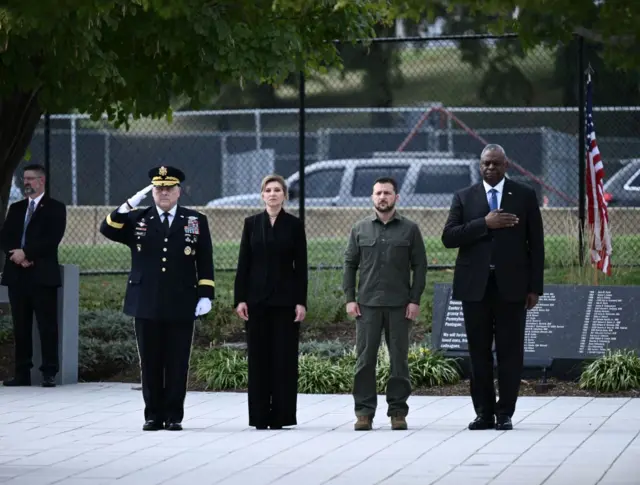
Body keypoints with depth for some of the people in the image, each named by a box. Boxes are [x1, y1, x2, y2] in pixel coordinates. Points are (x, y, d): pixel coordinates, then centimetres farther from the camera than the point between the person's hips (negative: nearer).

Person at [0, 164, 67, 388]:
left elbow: (52, 239, -11)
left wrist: (26, 252, -15)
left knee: (47, 326, -4)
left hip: (42, 275, -5)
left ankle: (49, 373, -3)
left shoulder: (55, 208, 2)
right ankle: (22, 372, 9)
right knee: (20, 327, 6)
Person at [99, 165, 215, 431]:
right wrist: (129, 205, -13)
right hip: (147, 305, 1)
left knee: (177, 364, 1)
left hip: (181, 306, -1)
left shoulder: (196, 221, 8)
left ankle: (174, 416, 8)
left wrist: (206, 295, -3)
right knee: (150, 364, 4)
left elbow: (205, 262, 5)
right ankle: (153, 415, 12)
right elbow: (107, 229, -4)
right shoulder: (136, 219, 9)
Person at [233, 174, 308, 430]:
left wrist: (301, 301, -6)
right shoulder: (252, 223, 6)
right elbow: (243, 263, 4)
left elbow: (301, 266, 1)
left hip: (285, 298, -1)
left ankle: (281, 415, 4)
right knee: (258, 358, 2)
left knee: (284, 357, -1)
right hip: (257, 298, 1)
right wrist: (239, 298, -3)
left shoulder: (294, 225, 2)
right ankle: (259, 416, 6)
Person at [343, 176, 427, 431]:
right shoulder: (360, 229, 8)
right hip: (367, 304, 1)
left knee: (399, 359, 2)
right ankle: (364, 411, 4)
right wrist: (350, 298, 0)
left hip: (399, 305, -1)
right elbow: (350, 264, 9)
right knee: (365, 358, -1)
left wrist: (415, 300, -5)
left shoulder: (410, 229, 5)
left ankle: (398, 411, 9)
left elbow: (419, 266, 3)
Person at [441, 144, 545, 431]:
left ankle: (505, 413, 5)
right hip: (475, 286, 1)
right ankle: (483, 413, 9)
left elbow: (536, 244, 5)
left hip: (511, 286, -1)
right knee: (479, 352, 3)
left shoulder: (525, 196, 7)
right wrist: (485, 224, -14)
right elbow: (448, 237, -2)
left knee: (510, 352, -1)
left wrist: (535, 287, -1)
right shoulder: (464, 198, 9)